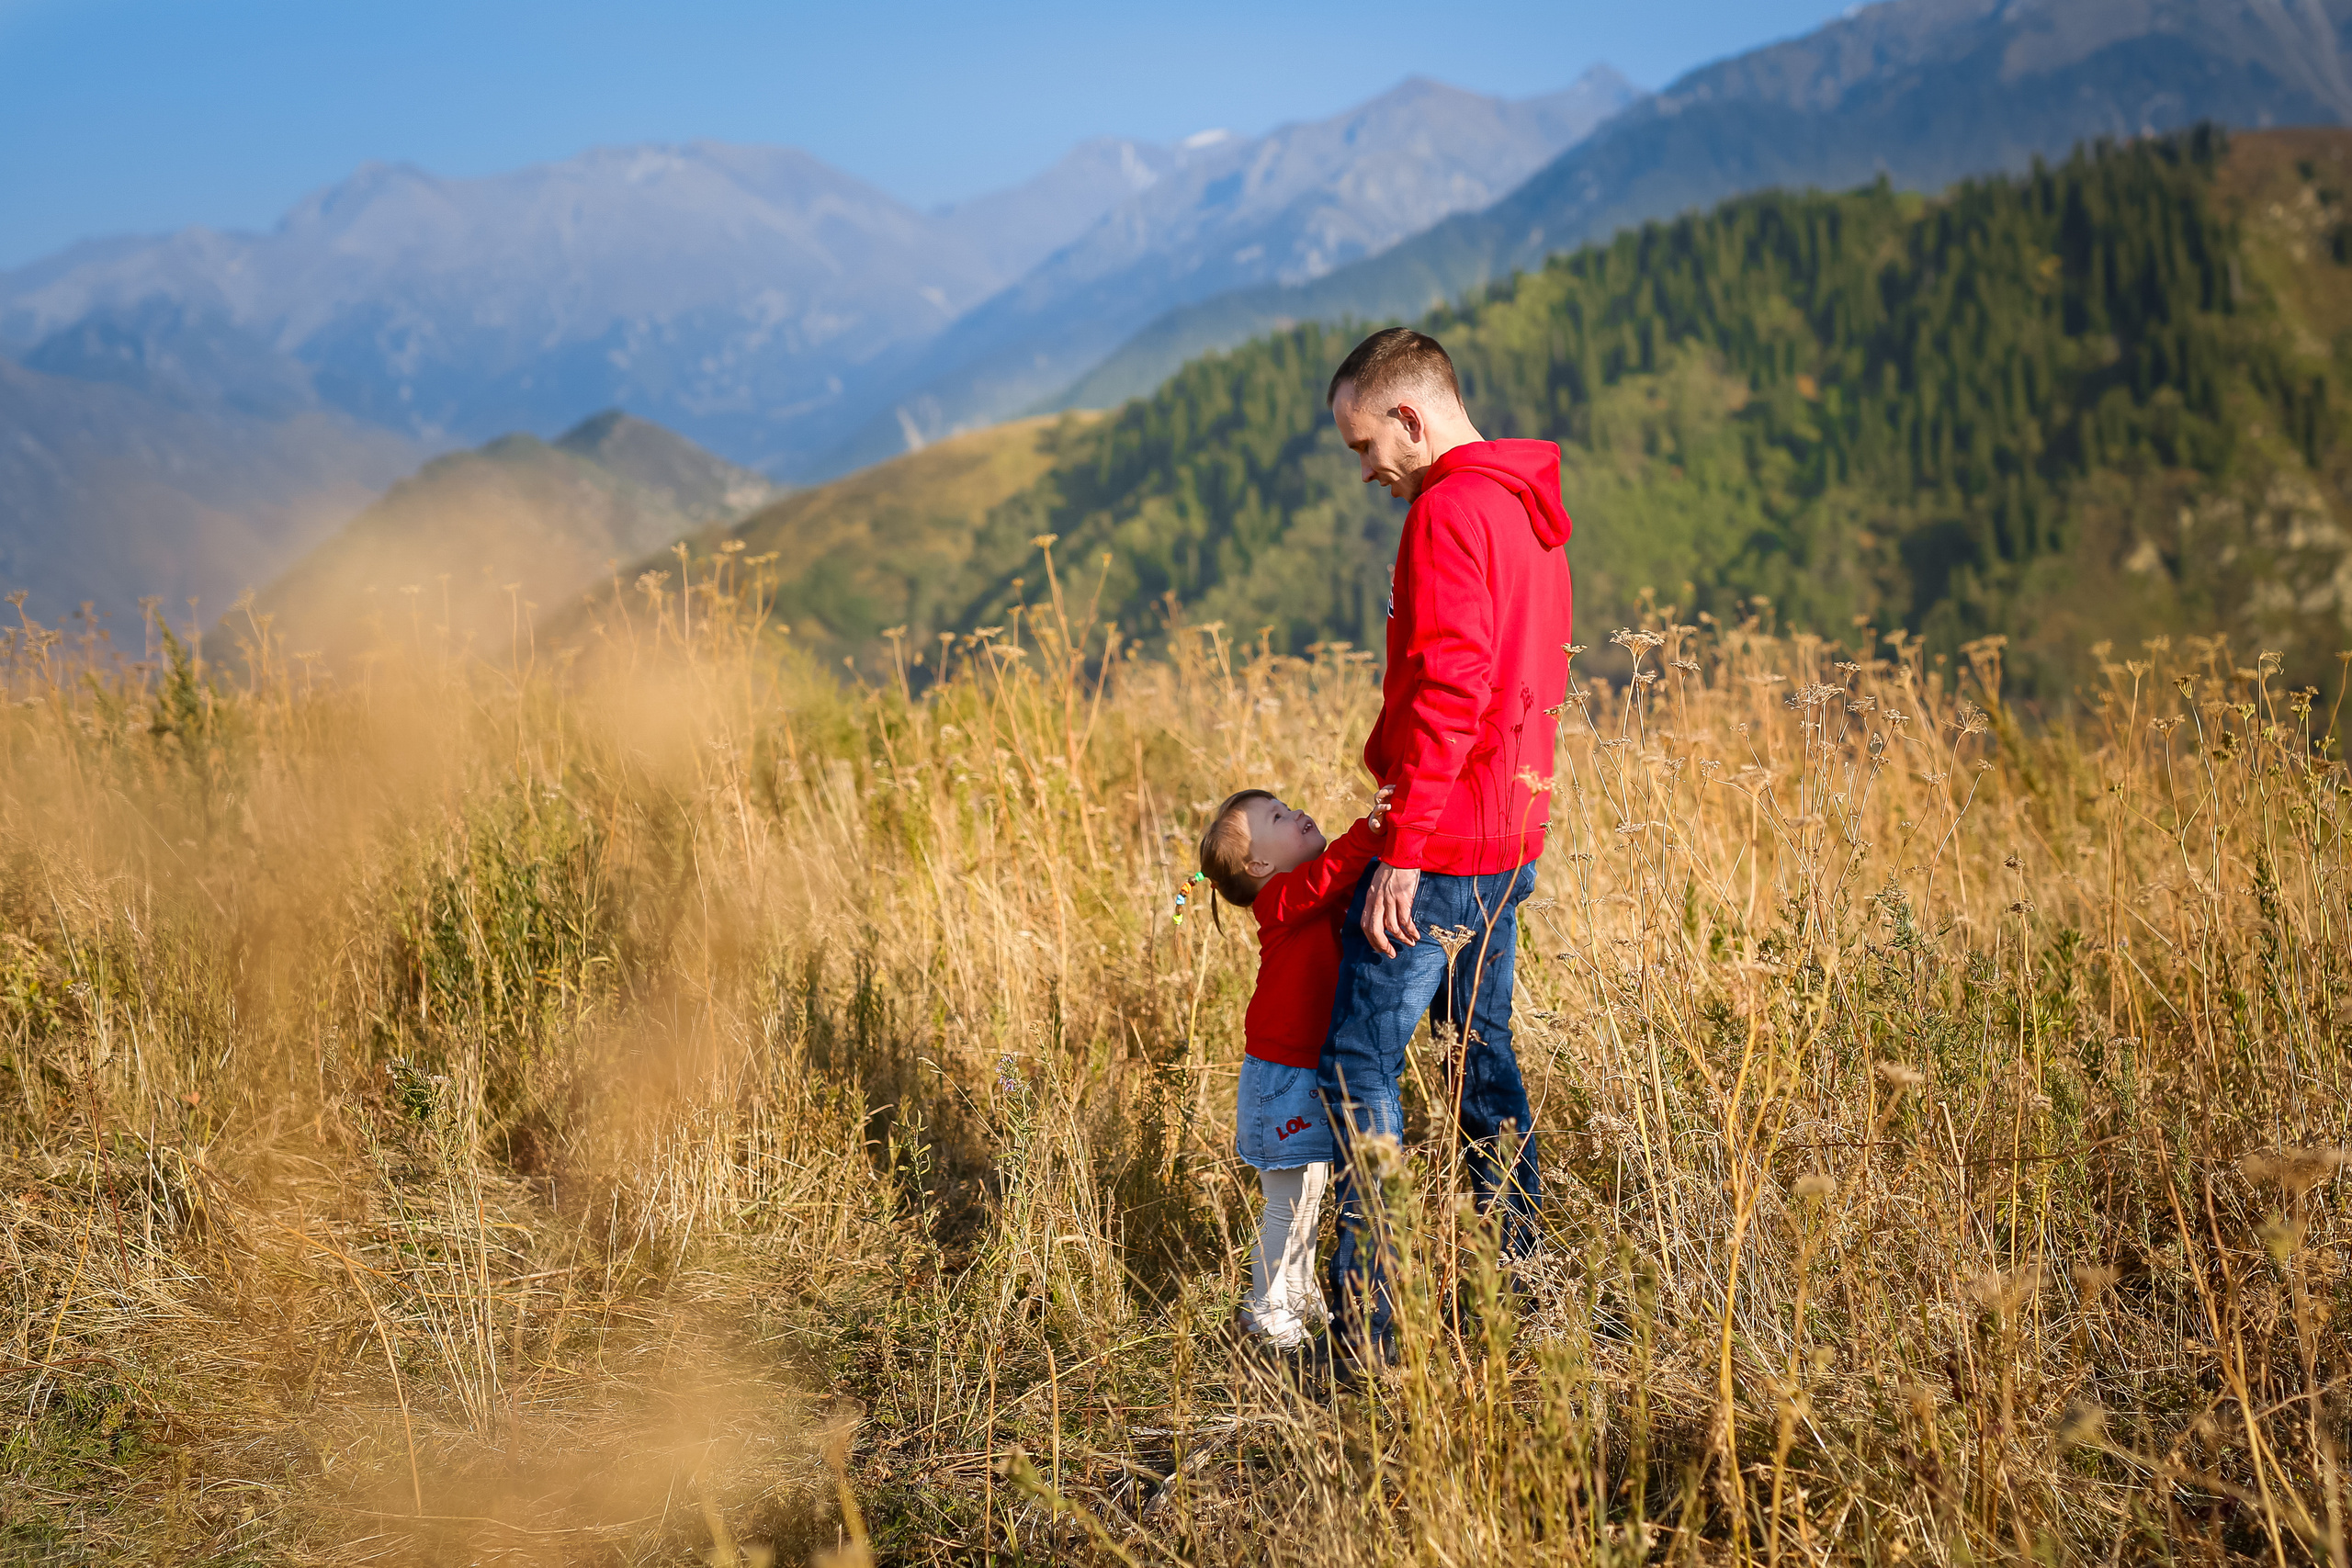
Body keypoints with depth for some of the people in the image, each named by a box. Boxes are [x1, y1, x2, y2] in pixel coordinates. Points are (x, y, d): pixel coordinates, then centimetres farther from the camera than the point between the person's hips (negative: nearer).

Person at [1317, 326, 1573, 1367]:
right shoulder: (1528, 509, 16)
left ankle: (1370, 1323, -3)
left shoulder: (1448, 510, -15)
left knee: (1360, 1067, -4)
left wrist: (1402, 850, -21)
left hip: (1441, 850, -10)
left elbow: (1446, 692, -22)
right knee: (1479, 1053, 17)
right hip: (1512, 840, 10)